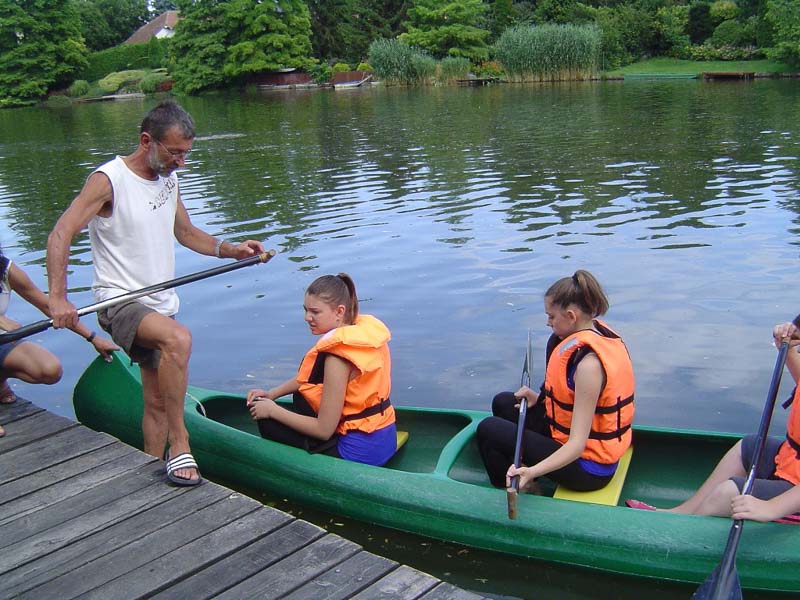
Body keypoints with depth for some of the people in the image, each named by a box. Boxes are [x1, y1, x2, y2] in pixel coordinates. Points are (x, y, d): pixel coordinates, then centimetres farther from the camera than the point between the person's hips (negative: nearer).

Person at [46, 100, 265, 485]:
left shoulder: (169, 178, 10)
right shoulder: (109, 179, -13)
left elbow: (186, 233, 21)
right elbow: (60, 235, -19)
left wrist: (231, 250, 4)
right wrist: (58, 298, -29)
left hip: (160, 305, 8)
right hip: (120, 303, -8)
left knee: (157, 403, 13)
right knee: (179, 339, -36)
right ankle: (179, 445, -26)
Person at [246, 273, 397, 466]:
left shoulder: (337, 355, -24)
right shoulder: (365, 329, 1)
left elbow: (324, 430, -18)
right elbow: (308, 377, 15)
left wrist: (273, 410, -8)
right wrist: (272, 393, 7)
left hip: (360, 452, -9)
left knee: (267, 422, 2)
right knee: (301, 396, 23)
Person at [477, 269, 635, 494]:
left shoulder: (588, 364, -30)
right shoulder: (598, 331, -2)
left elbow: (578, 444, -31)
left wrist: (532, 472, -42)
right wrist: (540, 398, 4)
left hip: (588, 468, -10)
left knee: (488, 429, -4)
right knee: (503, 402, 16)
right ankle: (524, 482, 21)